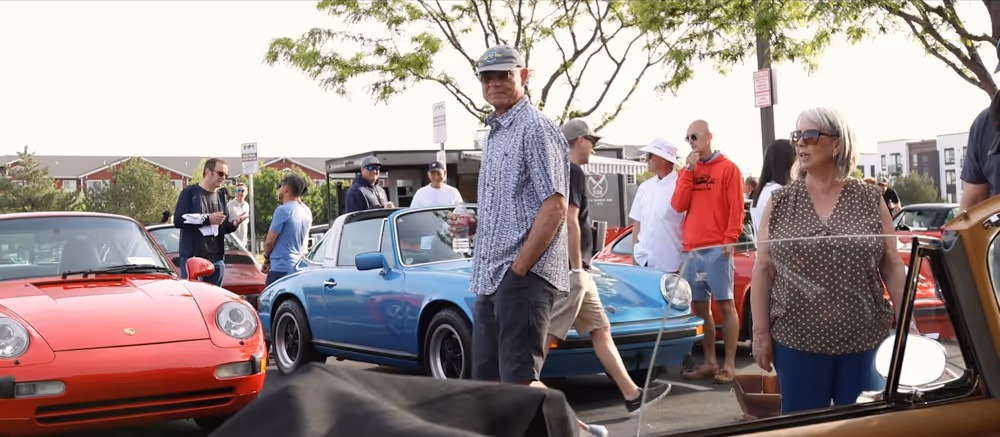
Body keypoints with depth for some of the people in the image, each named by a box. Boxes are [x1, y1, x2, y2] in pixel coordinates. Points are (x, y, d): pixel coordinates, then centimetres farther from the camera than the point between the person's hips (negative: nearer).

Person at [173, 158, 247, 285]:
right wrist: (207, 219, -16)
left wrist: (233, 224, -4)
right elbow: (178, 220, -10)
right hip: (192, 257, -5)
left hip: (216, 259, 5)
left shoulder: (221, 195, 16)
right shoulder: (190, 192, 0)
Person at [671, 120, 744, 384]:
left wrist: (730, 240, -14)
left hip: (717, 249, -5)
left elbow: (736, 208, -5)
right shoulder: (687, 170, 15)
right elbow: (678, 205, 3)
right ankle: (709, 363, 13)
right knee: (701, 307, 7)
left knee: (725, 305, -3)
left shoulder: (728, 168, 0)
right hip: (691, 250, 5)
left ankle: (729, 365, -1)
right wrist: (689, 171, -2)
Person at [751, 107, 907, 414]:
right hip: (796, 342, 0)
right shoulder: (779, 203, 3)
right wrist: (761, 332, -3)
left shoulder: (870, 200, 2)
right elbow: (763, 269, 2)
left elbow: (892, 266, 3)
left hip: (865, 342, 0)